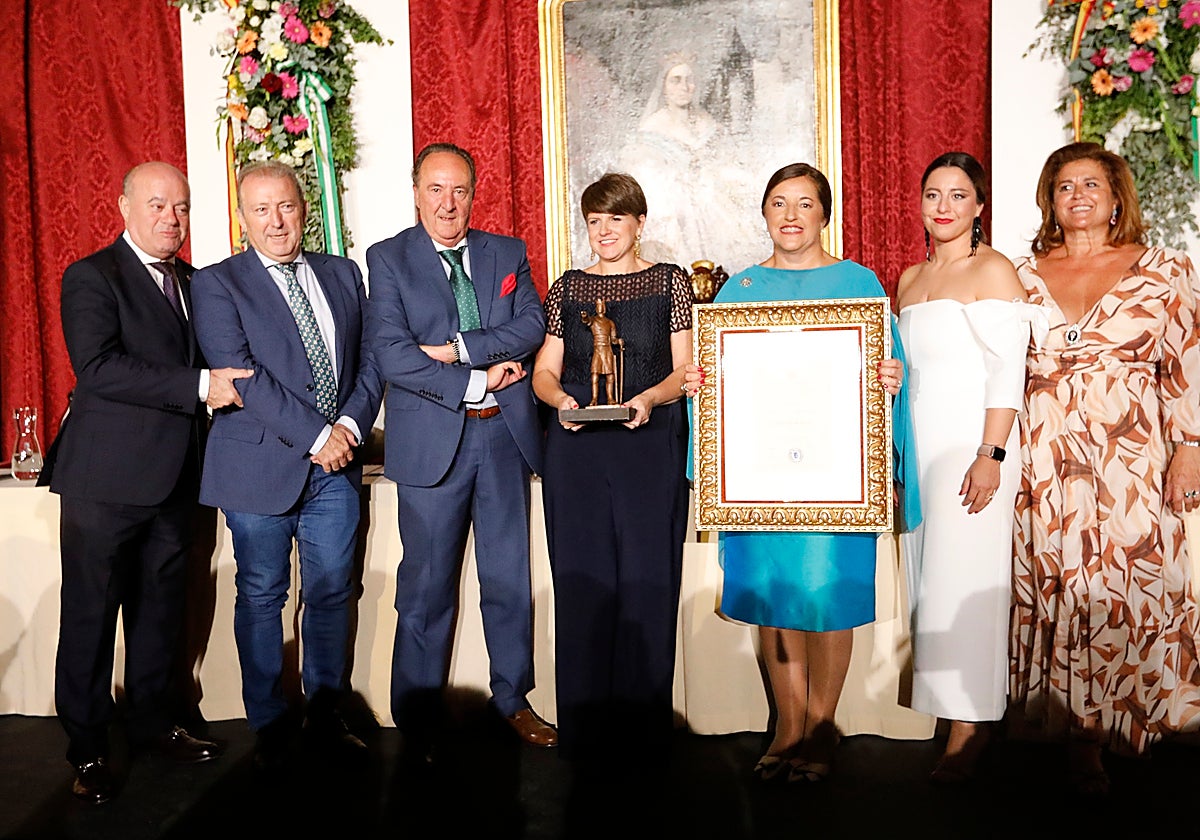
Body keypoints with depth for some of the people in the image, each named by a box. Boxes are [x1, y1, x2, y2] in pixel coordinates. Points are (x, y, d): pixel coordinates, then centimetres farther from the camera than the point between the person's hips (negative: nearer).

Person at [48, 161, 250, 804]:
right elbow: (98, 367, -20)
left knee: (161, 610, 15)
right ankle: (87, 747, 19)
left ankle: (153, 721, 31)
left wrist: (220, 384, 2)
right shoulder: (91, 277, -6)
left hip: (174, 479, 6)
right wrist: (199, 386, -24)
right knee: (90, 614, 5)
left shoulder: (191, 282, 15)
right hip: (106, 481, -6)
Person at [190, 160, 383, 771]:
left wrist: (350, 426, -7)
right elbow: (242, 376, -12)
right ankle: (268, 726, 23)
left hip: (335, 467, 4)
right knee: (261, 599, 7)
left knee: (331, 595, 9)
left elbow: (369, 360, 10)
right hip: (261, 468, -3)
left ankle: (325, 718, 24)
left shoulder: (342, 274, 13)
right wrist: (316, 435, -16)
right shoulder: (217, 284, -1)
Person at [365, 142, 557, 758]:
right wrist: (477, 380, -13)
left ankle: (513, 699, 28)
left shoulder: (507, 252, 12)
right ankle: (417, 716, 20)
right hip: (432, 439, -3)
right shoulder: (387, 259, 2)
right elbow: (391, 354, -10)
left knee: (509, 578, 12)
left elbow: (531, 325, -2)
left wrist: (457, 348, -14)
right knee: (427, 586, 4)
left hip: (506, 434, 3)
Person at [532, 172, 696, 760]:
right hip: (577, 452, 2)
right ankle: (584, 729, 13)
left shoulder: (670, 282, 8)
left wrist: (650, 397, -16)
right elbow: (545, 371, 12)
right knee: (582, 582, 2)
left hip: (651, 448, -1)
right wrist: (560, 398, -10)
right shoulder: (568, 287, 14)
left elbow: (686, 369, 3)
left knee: (648, 581, -2)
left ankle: (645, 728, 12)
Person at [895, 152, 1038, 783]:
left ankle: (969, 729, 4)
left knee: (964, 582, -5)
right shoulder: (910, 279, 17)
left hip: (971, 446, -7)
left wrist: (991, 454, -18)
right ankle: (957, 712, 17)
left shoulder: (993, 270, -3)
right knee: (926, 579, 7)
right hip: (918, 449, 7)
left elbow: (1008, 371, -11)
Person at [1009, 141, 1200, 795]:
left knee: (1124, 591, -1)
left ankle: (1116, 720, 16)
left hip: (1131, 462, -1)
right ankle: (1080, 738, 14)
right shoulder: (1025, 275, 11)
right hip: (1045, 465, 2)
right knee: (1057, 588, 2)